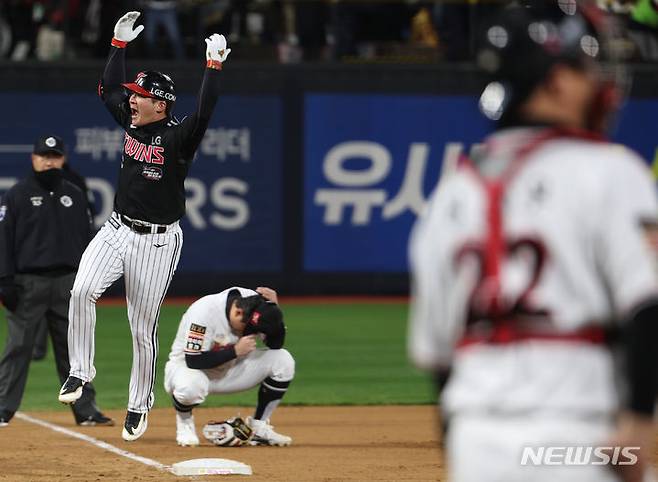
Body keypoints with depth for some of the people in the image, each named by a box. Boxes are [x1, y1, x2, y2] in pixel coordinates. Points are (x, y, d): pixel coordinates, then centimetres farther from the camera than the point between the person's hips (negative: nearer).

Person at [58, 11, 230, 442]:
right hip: (117, 230, 5)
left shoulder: (178, 137, -13)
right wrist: (121, 43, 15)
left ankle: (139, 406, 18)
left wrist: (215, 65, -32)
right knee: (82, 291, -21)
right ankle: (81, 370, -6)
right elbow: (109, 88, 17)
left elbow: (204, 115, -31)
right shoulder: (133, 123, 6)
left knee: (143, 329, 2)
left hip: (157, 242, -5)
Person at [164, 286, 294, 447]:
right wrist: (236, 351, -31)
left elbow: (276, 344, -11)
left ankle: (259, 428, 0)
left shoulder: (253, 302, -15)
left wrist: (273, 307, -25)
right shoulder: (204, 311, -31)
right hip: (187, 367, -6)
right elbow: (193, 361, -31)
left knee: (283, 361, -13)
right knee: (190, 387, -43)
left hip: (228, 369, 6)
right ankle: (184, 421, -6)